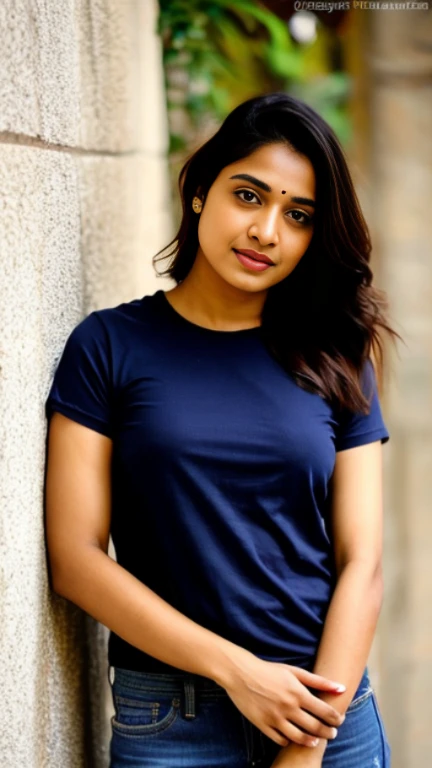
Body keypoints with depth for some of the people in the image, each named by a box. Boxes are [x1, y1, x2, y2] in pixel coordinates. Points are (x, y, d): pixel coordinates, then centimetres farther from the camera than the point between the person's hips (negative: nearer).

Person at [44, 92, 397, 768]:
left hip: (329, 710, 2)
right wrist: (236, 669, -14)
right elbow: (74, 556, -8)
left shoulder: (332, 359, 3)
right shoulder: (110, 345, -3)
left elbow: (362, 564, -1)